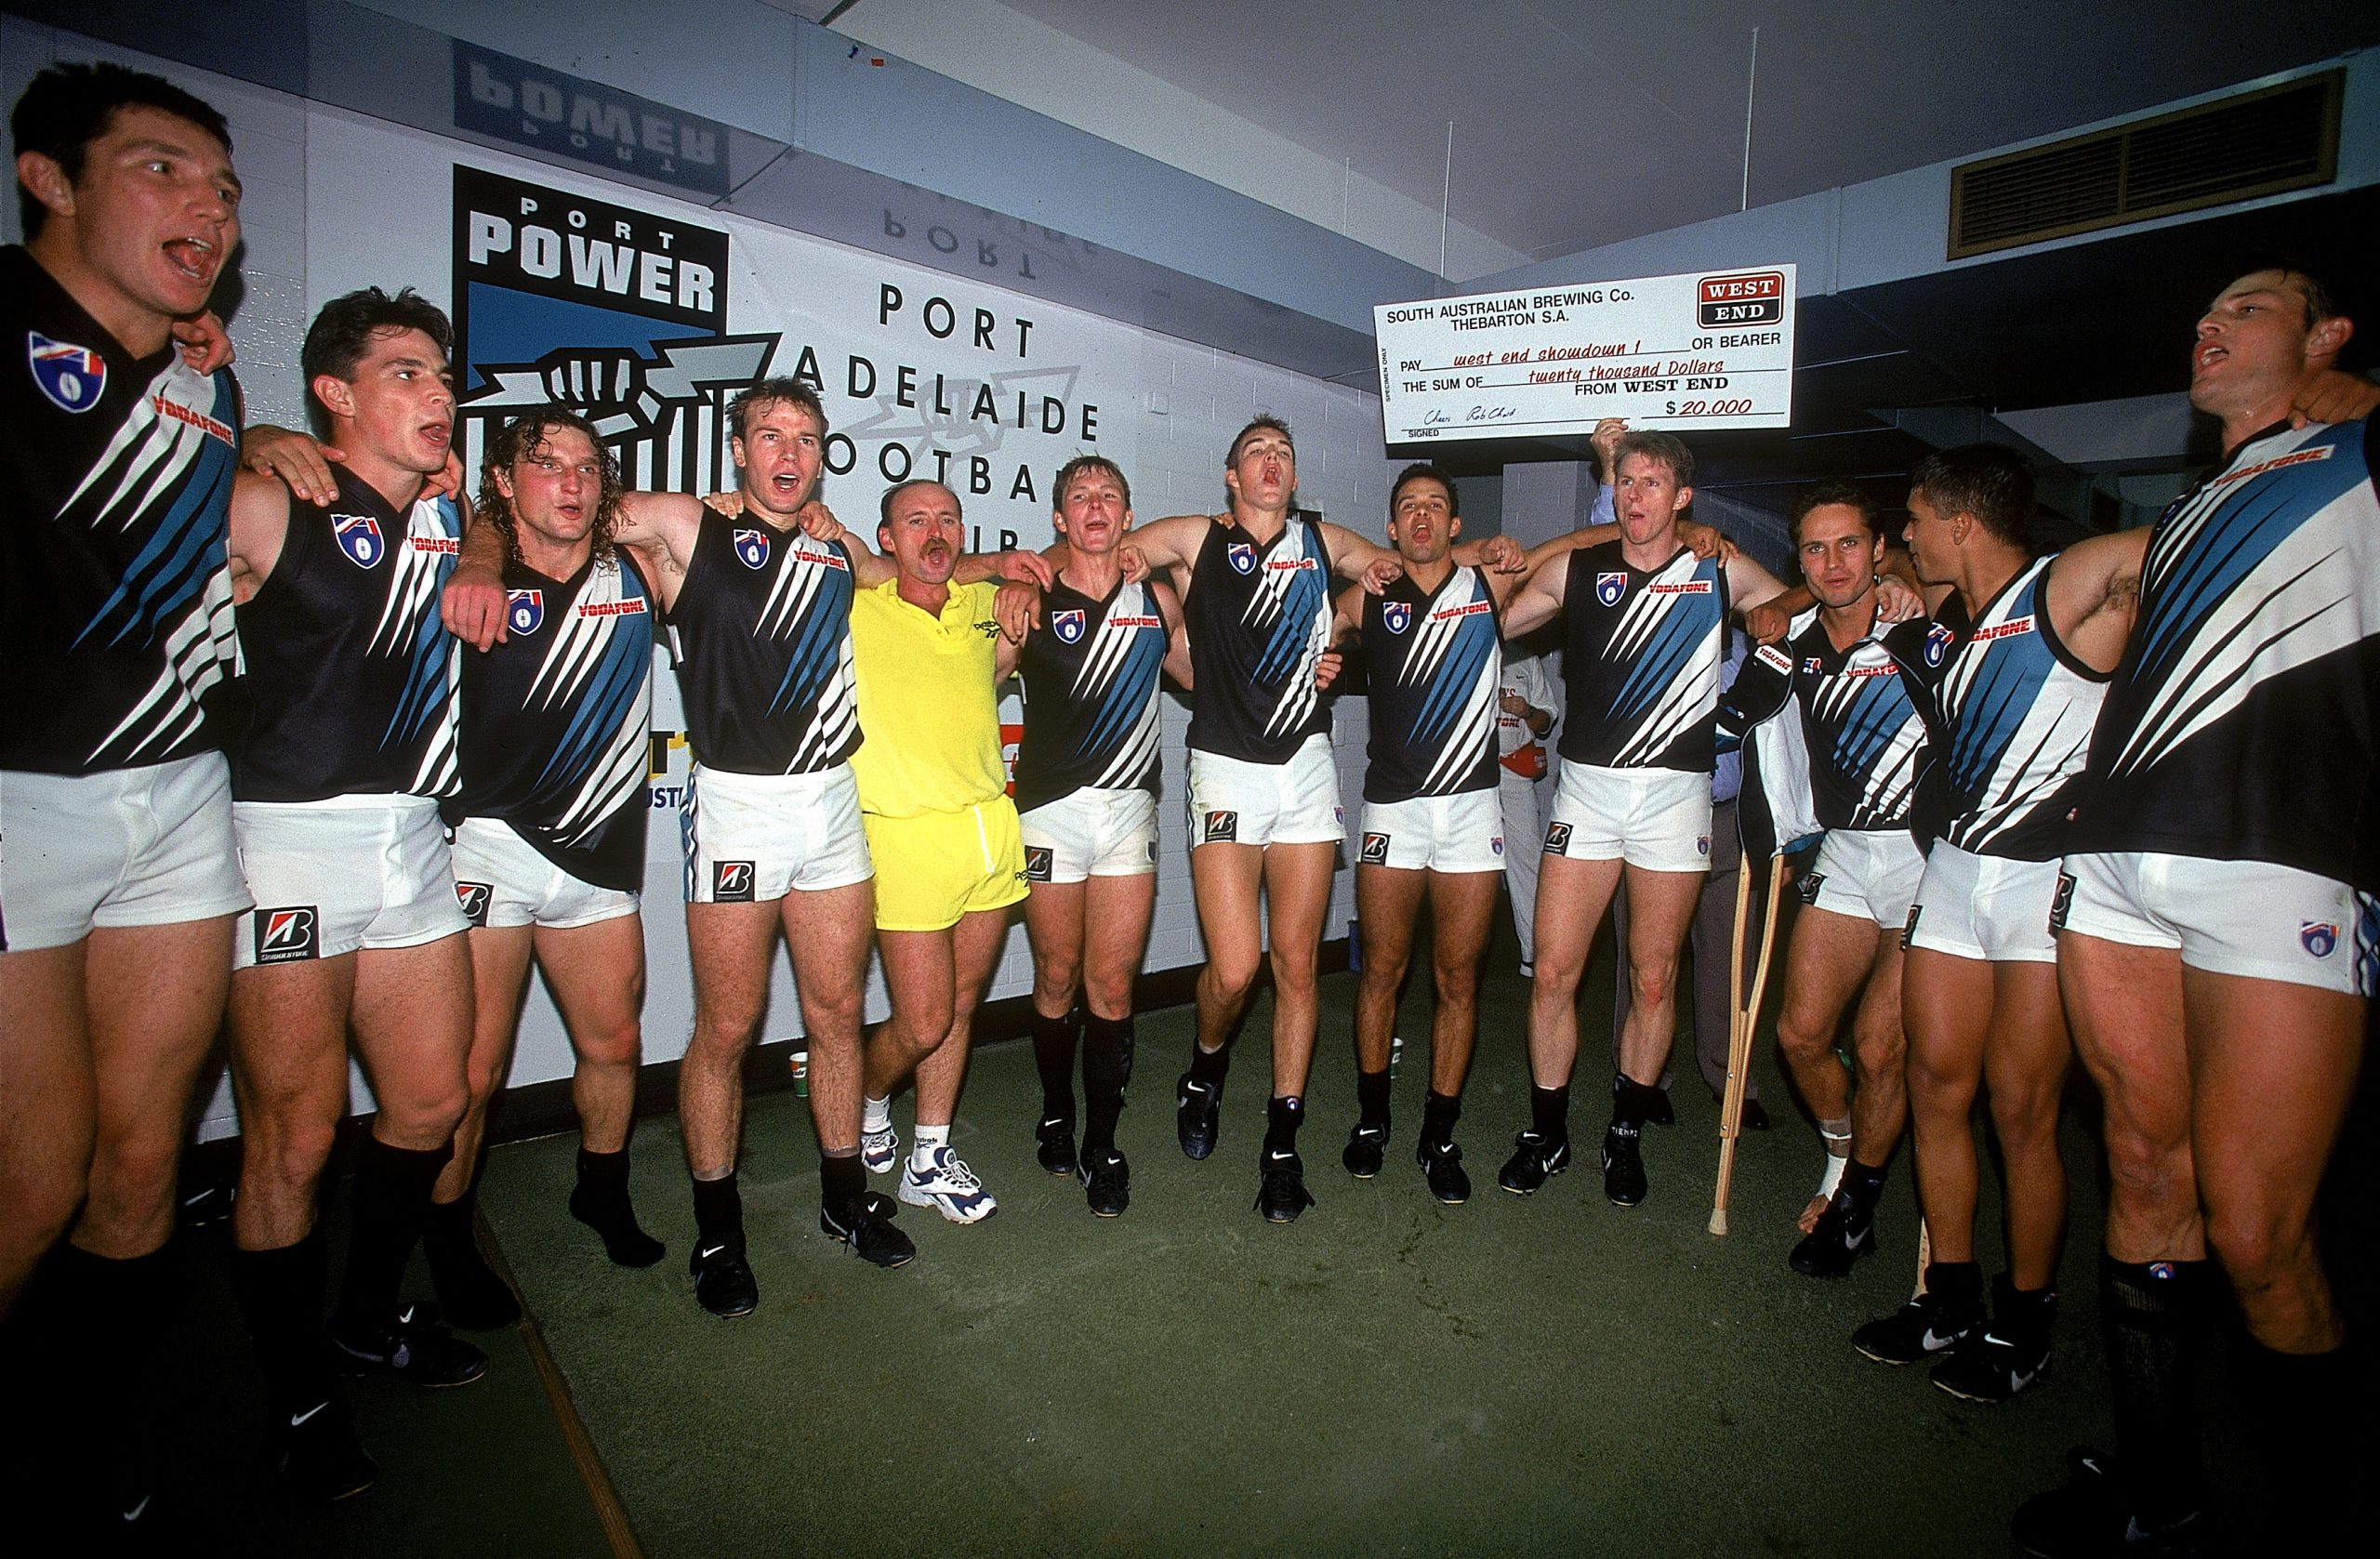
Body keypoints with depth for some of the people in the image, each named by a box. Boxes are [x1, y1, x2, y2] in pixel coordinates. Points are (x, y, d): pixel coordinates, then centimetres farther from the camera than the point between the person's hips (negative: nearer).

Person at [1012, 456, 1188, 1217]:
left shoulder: (1156, 598, 8)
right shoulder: (1034, 598, -1)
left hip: (1129, 810, 2)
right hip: (1051, 810, -2)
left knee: (1112, 988, 3)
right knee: (1057, 980, 10)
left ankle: (1102, 1144, 17)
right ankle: (1056, 1114, 33)